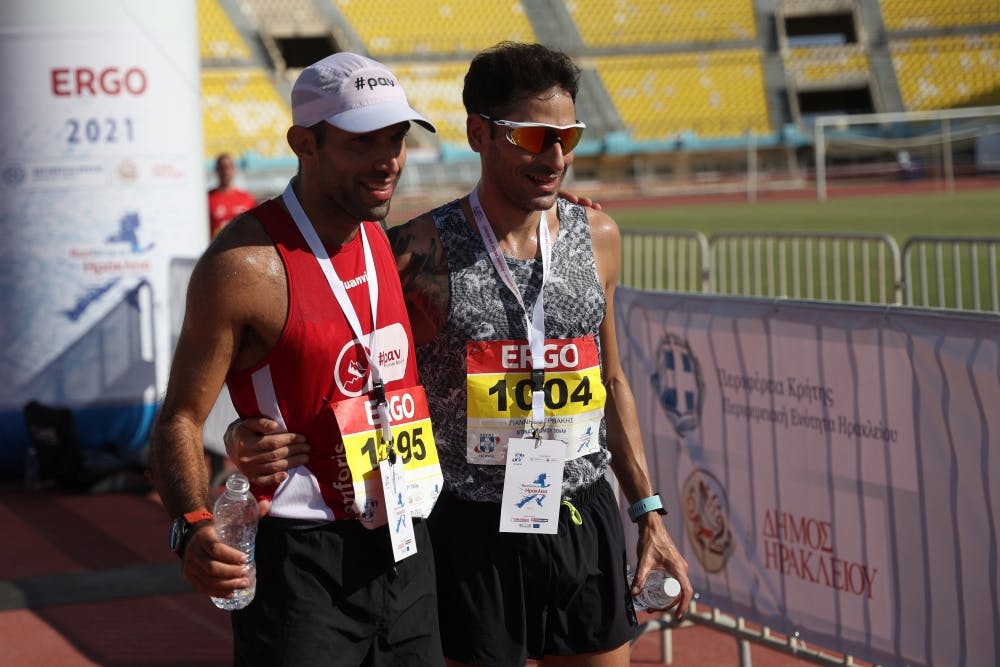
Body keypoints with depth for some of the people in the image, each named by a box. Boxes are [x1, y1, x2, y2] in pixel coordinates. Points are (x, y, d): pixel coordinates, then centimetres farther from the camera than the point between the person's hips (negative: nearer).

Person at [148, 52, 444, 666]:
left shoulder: (389, 245, 7)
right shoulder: (247, 264, -16)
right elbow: (181, 418, -15)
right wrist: (192, 526, -30)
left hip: (404, 548, 7)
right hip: (300, 562, -7)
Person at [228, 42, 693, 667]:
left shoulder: (597, 237, 3)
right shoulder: (422, 250, -11)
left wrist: (649, 514, 14)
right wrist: (259, 436, -29)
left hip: (587, 524, 4)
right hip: (477, 535, -4)